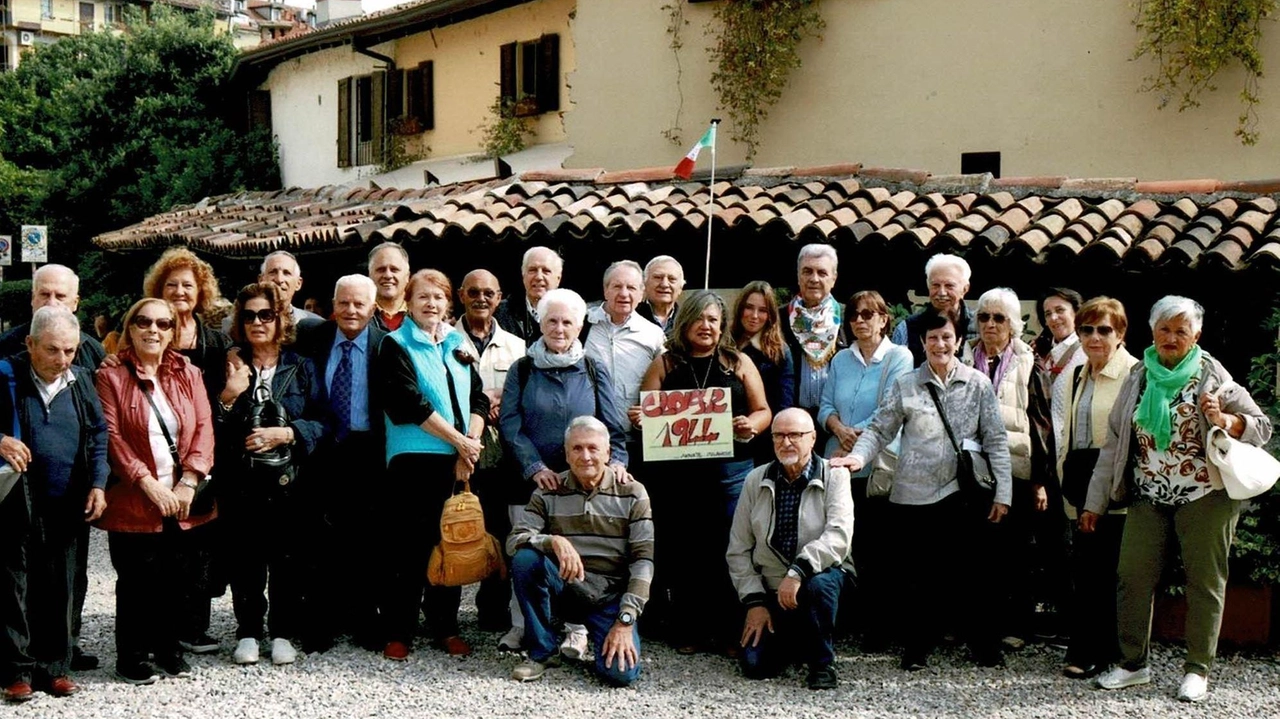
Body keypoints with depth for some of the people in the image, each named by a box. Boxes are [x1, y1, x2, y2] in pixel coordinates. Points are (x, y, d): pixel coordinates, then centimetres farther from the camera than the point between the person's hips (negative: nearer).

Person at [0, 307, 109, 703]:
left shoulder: (81, 381, 6)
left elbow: (98, 436, 12)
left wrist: (98, 484, 3)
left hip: (65, 507, 3)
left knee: (60, 589, 9)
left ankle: (54, 666, 19)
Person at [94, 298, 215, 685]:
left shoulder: (189, 374, 9)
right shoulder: (111, 377, -1)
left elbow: (204, 429, 3)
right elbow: (112, 437, -8)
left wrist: (189, 482, -10)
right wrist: (149, 485, -16)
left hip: (186, 502, 3)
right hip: (134, 502, -3)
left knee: (181, 579, 9)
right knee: (137, 582, 3)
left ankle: (169, 647, 26)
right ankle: (131, 656, 19)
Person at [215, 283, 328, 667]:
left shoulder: (301, 368, 6)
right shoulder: (231, 368, 8)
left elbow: (321, 423, 2)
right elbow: (212, 429, 4)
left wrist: (285, 434, -13)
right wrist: (229, 396, -12)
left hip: (288, 479, -1)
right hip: (241, 480, 1)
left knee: (287, 558, 3)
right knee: (244, 559, 4)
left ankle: (283, 632, 16)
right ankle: (248, 632, 18)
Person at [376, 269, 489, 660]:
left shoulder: (458, 345, 15)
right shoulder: (396, 346, 0)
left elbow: (478, 399, 9)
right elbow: (409, 403, -11)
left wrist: (469, 450, -6)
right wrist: (459, 440, -12)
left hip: (458, 462, 5)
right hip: (414, 461, -4)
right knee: (409, 547, -2)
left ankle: (446, 628, 17)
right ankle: (398, 632, 6)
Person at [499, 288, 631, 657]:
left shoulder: (594, 372, 7)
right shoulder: (522, 371, 5)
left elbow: (614, 425, 4)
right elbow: (509, 423, -2)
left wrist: (617, 460, -13)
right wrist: (535, 467, -13)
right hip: (530, 479, 0)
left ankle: (577, 629, 7)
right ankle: (522, 624, 15)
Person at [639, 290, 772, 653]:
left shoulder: (738, 363, 12)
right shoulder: (665, 364, 11)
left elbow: (763, 410, 12)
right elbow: (646, 412, 8)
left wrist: (752, 424, -9)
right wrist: (640, 419, -14)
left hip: (730, 469, 0)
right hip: (676, 470, 0)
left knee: (729, 550, -1)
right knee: (682, 551, 2)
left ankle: (728, 629, 9)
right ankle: (687, 631, 11)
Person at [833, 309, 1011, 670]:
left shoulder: (978, 384, 5)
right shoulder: (905, 386, 6)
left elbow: (996, 440, 5)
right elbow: (880, 430, 3)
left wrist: (1002, 493, 0)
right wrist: (858, 456, -16)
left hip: (962, 492, 0)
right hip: (913, 493, 1)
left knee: (971, 572, 2)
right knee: (916, 574, 4)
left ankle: (984, 646, 18)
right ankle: (918, 647, 18)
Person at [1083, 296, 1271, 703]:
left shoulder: (1211, 376, -1)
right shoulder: (1138, 378, 8)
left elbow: (1261, 427, -2)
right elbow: (1114, 441, 10)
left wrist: (1222, 419, -23)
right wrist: (1096, 501, 9)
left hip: (1204, 497, -3)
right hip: (1149, 498, 3)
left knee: (1204, 583, 3)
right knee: (1132, 578, 1)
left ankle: (1197, 670, 15)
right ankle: (1133, 664, 14)